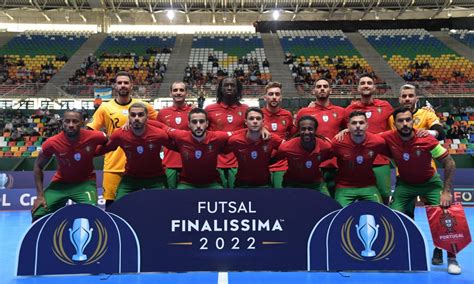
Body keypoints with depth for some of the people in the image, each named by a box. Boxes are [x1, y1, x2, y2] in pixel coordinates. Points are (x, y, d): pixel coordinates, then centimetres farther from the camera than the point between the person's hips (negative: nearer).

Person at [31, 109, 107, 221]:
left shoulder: (93, 137, -24)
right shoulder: (52, 143, -21)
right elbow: (38, 166, -4)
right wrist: (40, 195, -10)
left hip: (85, 182, -2)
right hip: (61, 182, 2)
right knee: (38, 214, -4)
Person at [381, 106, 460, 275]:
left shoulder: (426, 140, -26)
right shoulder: (388, 138, -22)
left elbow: (449, 163, -17)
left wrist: (447, 191, -20)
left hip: (430, 182, -1)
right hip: (405, 184, 1)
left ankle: (451, 258, 5)